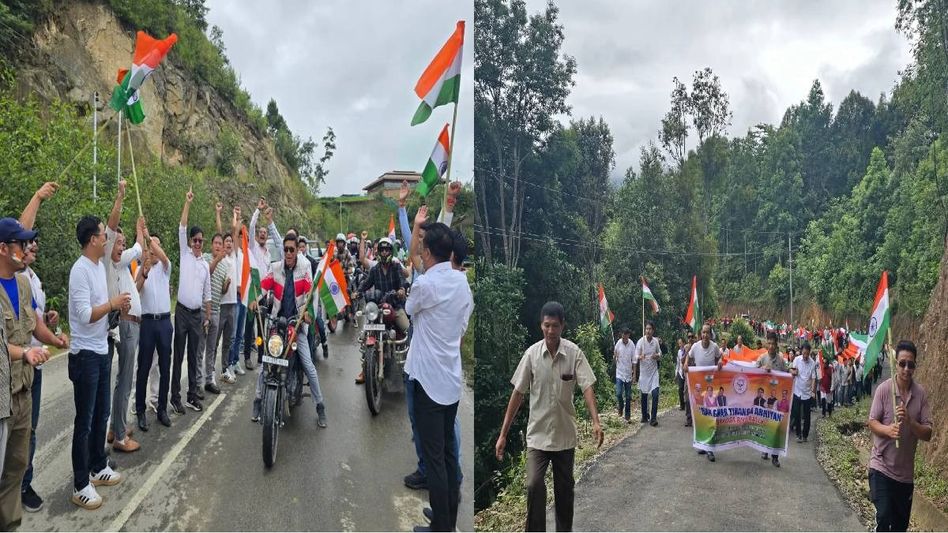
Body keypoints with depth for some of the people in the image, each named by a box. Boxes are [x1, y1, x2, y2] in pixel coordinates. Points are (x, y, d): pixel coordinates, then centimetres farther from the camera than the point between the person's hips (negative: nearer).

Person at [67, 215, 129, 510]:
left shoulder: (100, 264, 9)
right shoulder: (80, 269, -19)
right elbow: (85, 315, -25)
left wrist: (119, 307, -2)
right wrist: (113, 303, -17)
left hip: (102, 351, 9)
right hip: (86, 355, -9)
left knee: (101, 415, 19)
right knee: (85, 422, -1)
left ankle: (98, 468, 33)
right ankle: (80, 485, 9)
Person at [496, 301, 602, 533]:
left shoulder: (574, 353, -9)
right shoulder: (531, 354, -8)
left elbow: (587, 388, -15)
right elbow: (518, 394, -4)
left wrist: (596, 422, -32)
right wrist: (503, 434, -6)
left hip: (565, 434, 1)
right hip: (538, 434, 0)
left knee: (564, 488, 12)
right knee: (534, 485, -13)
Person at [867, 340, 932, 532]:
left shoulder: (921, 393, -3)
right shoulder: (883, 389, -10)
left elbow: (928, 434, -5)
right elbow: (872, 422, -6)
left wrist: (909, 421, -24)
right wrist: (888, 430, -26)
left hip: (906, 471, 3)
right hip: (881, 466, -3)